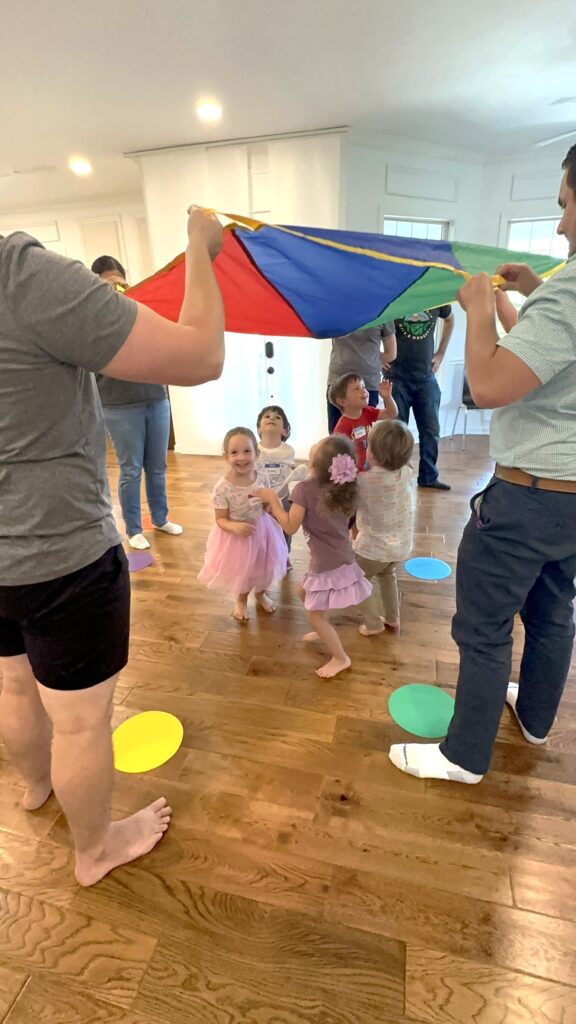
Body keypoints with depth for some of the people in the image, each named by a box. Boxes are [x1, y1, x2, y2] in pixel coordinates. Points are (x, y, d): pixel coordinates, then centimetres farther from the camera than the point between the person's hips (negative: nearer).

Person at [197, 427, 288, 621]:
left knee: (264, 567, 23)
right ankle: (241, 599, 50)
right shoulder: (223, 487, -27)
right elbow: (221, 519, -18)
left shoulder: (263, 477, -16)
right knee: (241, 571, 17)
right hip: (237, 534, -3)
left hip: (262, 529, 4)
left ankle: (260, 593, 56)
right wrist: (235, 526, -36)